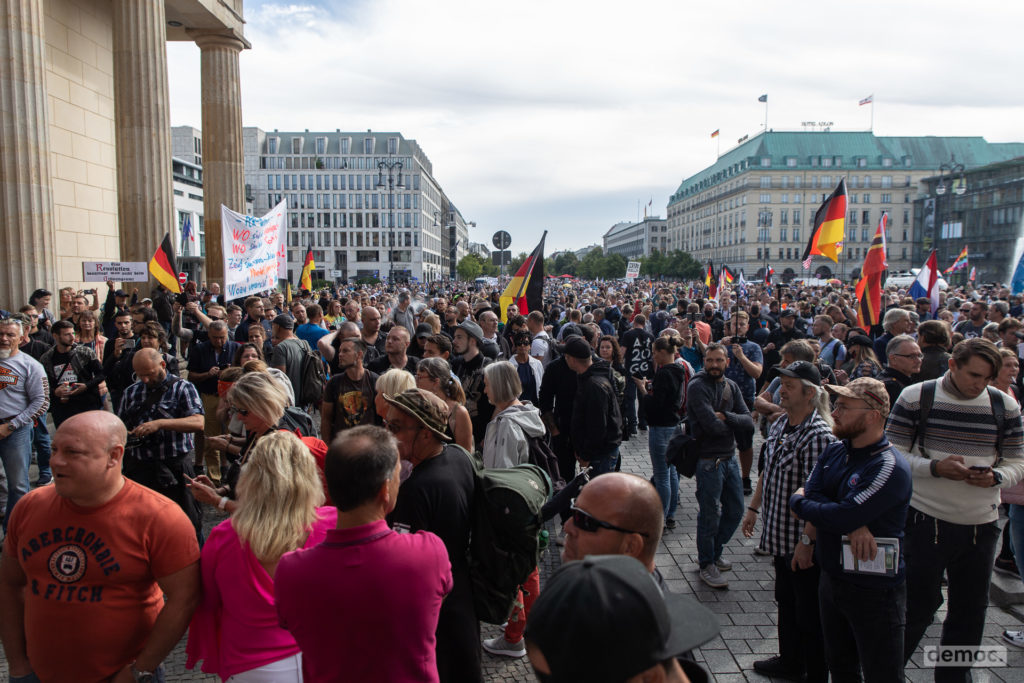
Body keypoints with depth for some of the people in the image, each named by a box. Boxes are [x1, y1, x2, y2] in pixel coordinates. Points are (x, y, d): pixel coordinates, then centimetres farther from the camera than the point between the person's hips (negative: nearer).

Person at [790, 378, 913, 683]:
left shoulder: (889, 467, -22)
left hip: (874, 591, -7)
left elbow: (842, 517, -28)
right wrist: (854, 524, -24)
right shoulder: (833, 451, 4)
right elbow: (811, 494, -7)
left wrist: (798, 502, -10)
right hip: (832, 578, 7)